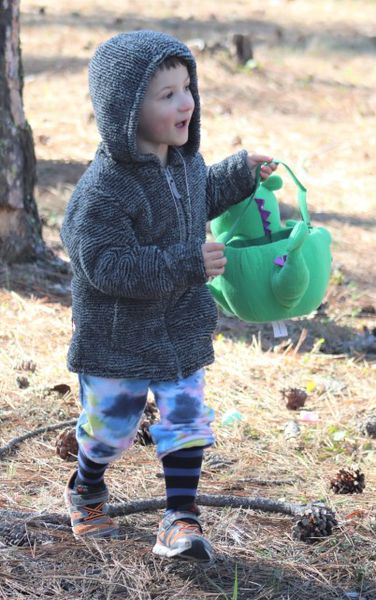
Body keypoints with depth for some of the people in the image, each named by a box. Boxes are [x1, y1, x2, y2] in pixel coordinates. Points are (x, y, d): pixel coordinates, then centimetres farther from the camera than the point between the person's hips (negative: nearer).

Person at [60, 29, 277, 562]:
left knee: (187, 422, 3)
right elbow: (108, 265, -30)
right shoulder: (103, 190, -26)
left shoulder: (185, 161, 0)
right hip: (116, 338, -5)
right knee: (111, 426, 11)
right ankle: (87, 491, 40)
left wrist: (240, 175, 16)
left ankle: (180, 520, 12)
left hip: (182, 329, 6)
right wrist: (186, 264, -33)